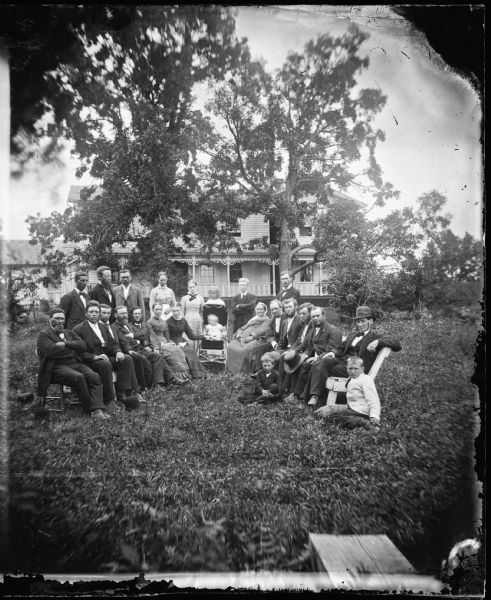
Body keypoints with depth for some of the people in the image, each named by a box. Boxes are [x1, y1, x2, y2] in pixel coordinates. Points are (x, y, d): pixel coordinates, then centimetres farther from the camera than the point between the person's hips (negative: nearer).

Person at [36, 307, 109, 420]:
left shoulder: (70, 333, 26)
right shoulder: (43, 335, 10)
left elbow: (83, 346, 9)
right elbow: (49, 351, -11)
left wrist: (65, 343, -3)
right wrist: (72, 346, 1)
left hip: (76, 363, 5)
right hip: (58, 367, -5)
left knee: (95, 377, -24)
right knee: (78, 377, -33)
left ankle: (97, 410, -35)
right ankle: (90, 409, -22)